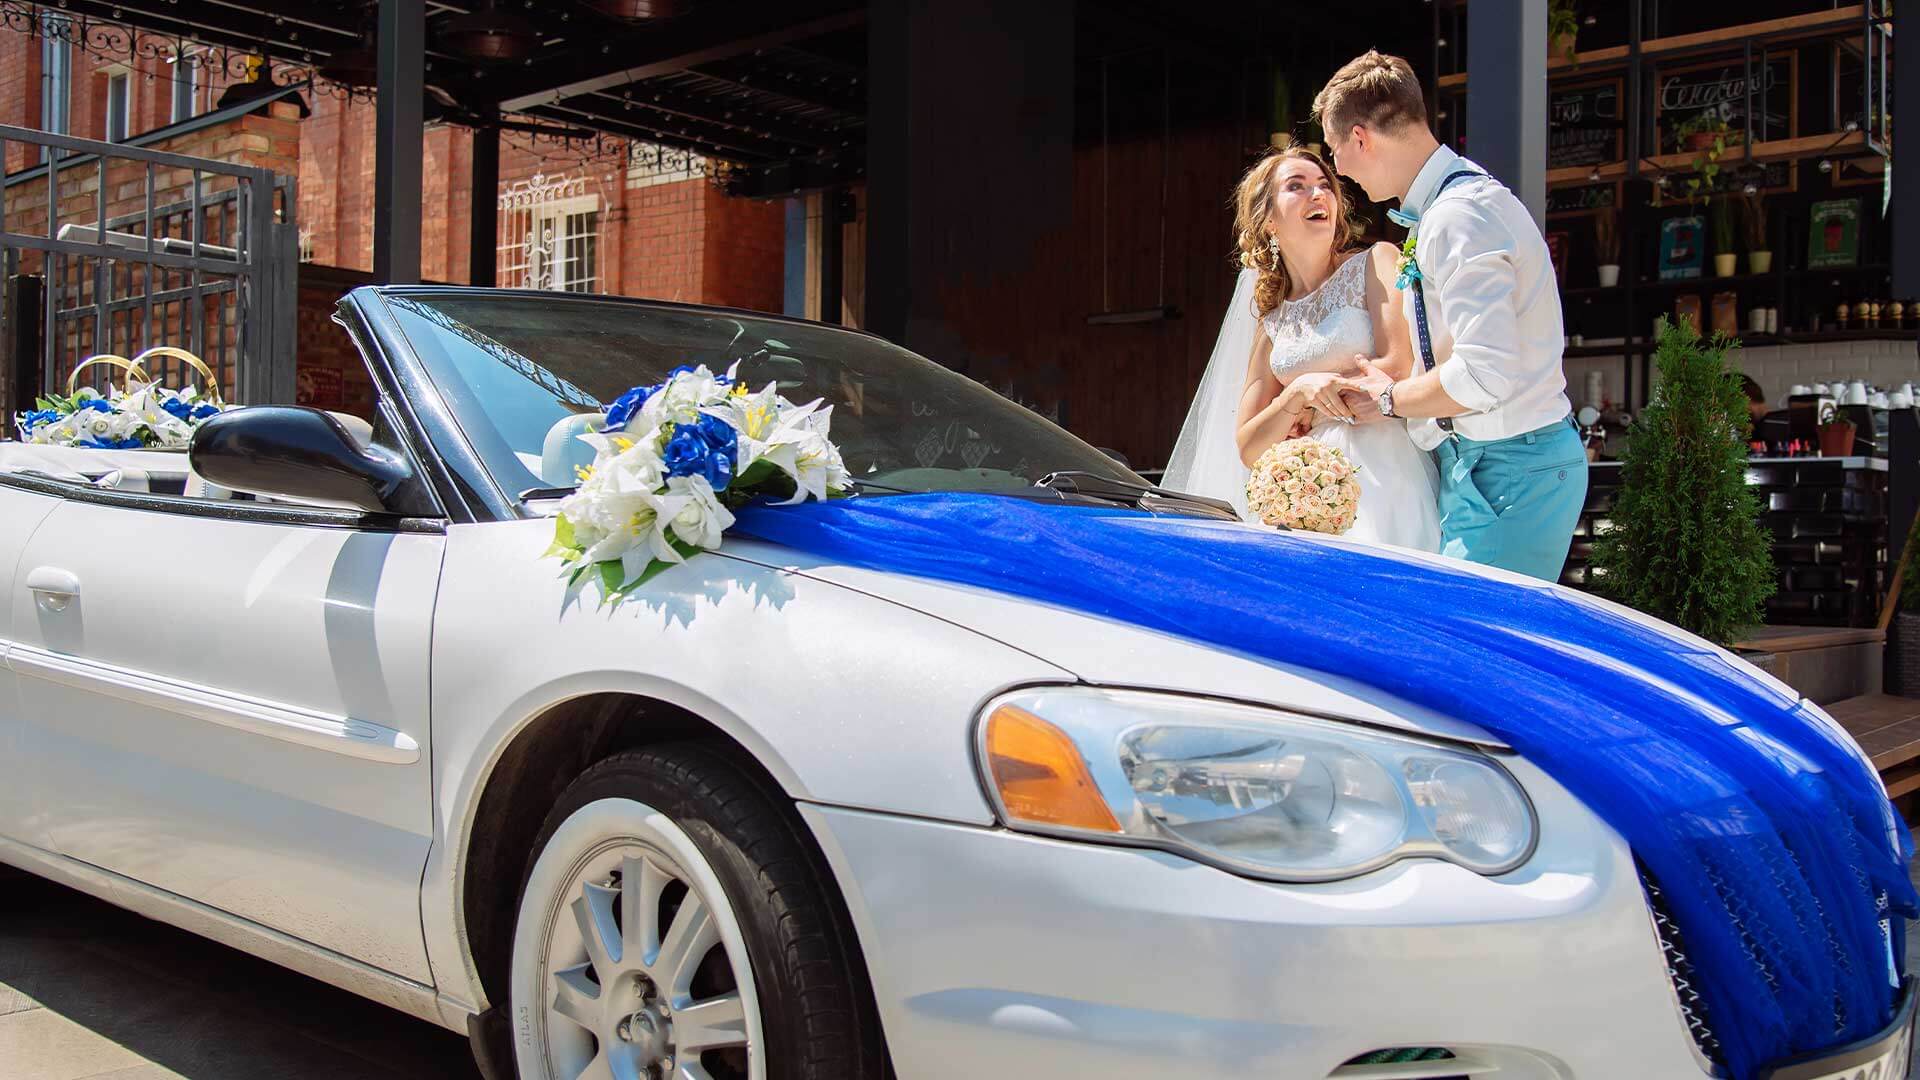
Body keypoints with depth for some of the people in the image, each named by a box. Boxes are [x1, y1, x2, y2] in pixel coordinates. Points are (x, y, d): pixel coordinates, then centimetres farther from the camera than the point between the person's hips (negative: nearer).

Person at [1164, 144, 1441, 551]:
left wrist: (1310, 410, 4)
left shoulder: (1376, 263, 9)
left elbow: (1401, 365, -5)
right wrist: (1299, 391, -6)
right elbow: (1248, 448, 12)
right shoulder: (1272, 323, 17)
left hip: (1383, 474, -3)